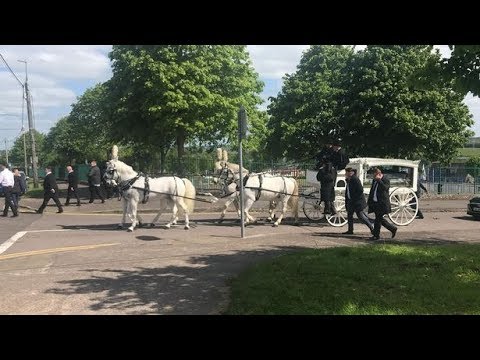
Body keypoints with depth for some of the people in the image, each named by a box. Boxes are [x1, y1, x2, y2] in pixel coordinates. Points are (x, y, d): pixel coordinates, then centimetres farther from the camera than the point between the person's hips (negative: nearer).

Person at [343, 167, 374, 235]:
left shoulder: (355, 179, -17)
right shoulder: (348, 180, 11)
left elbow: (360, 190, -21)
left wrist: (354, 198, -18)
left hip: (357, 201, -10)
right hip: (350, 201, 10)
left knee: (360, 216, -6)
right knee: (349, 214, 10)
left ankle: (372, 227, 6)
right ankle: (350, 230, 17)